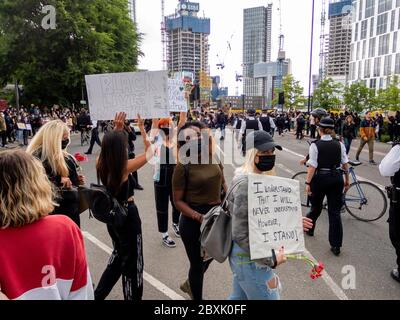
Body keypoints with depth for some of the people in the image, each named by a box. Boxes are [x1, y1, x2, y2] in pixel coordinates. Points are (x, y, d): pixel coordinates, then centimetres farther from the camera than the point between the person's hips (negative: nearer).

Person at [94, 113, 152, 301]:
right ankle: (133, 296, 27)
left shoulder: (101, 165, -7)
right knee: (132, 262, 11)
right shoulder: (125, 167, -24)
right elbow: (150, 151, -12)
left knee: (119, 255, 27)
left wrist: (117, 129, 6)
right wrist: (142, 127, -4)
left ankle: (98, 294, 35)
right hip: (128, 216, -8)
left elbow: (111, 144, 14)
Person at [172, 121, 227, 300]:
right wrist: (199, 217, -26)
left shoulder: (214, 158, -2)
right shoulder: (183, 166, -17)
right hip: (193, 220, -6)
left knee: (209, 256, 26)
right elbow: (178, 201, -14)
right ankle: (197, 297, 39)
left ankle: (189, 284, 55)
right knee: (197, 263, 11)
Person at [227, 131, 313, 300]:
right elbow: (240, 234, -26)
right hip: (250, 258, -9)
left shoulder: (256, 178, 5)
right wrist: (270, 260, -19)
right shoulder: (247, 183, -26)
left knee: (239, 297, 26)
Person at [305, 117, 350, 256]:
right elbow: (345, 164, 2)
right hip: (337, 178, 3)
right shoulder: (339, 144, -1)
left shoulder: (315, 145, -10)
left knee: (316, 207, 20)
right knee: (335, 211, 5)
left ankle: (308, 228, 43)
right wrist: (347, 179, 13)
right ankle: (336, 246, 8)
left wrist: (308, 182, -13)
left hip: (320, 178, -2)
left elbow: (312, 166, -15)